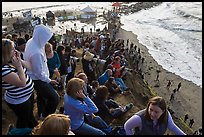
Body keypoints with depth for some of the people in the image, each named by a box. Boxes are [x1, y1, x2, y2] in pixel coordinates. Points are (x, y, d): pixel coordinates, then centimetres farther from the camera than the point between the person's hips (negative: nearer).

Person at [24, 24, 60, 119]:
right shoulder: (36, 53, -36)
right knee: (55, 98, -10)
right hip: (37, 79, -10)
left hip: (34, 77, 10)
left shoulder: (31, 41, -7)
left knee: (41, 95, 30)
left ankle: (41, 114, 53)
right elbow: (39, 73, -24)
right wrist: (49, 80, -13)